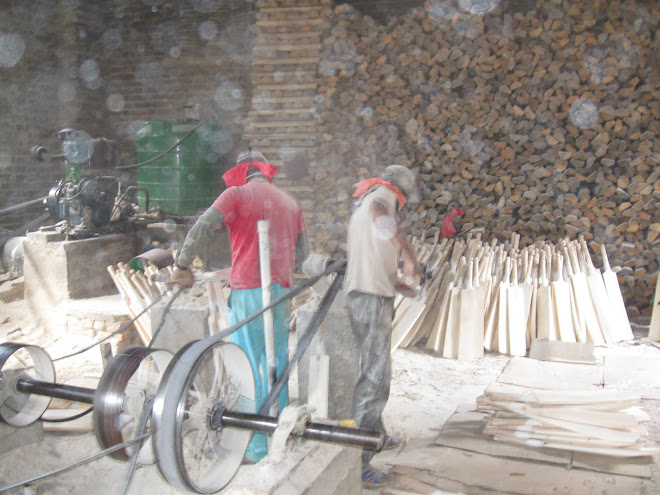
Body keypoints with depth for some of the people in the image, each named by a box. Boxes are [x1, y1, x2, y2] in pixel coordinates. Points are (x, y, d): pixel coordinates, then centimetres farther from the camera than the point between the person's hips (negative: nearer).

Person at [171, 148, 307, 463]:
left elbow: (202, 227, -14)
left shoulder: (237, 194, -1)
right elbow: (301, 253, 17)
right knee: (277, 364, 15)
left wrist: (182, 266, -4)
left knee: (248, 367, -1)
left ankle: (255, 447, 2)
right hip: (281, 290, 6)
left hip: (248, 291, -6)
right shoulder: (289, 202, 16)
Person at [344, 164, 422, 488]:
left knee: (373, 369, 24)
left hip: (358, 293, 10)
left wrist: (395, 285, 23)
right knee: (374, 378, -7)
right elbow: (380, 214, -30)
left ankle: (376, 436, 41)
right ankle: (357, 463, -3)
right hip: (373, 297, -10)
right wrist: (409, 255, -20)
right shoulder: (384, 194, -4)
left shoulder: (360, 207, 24)